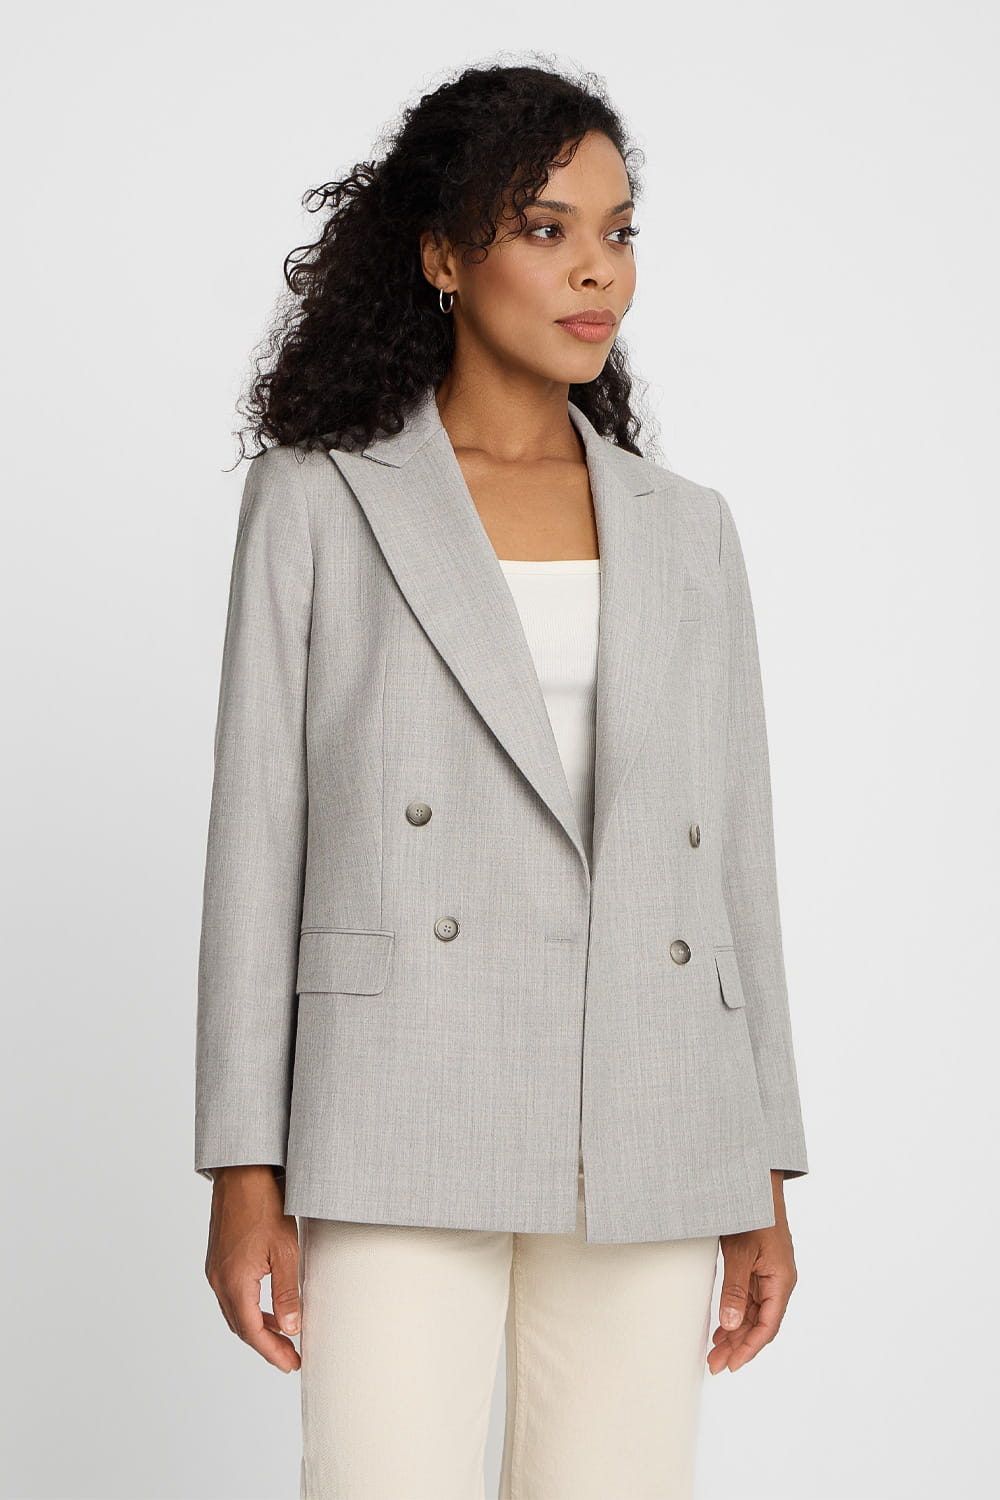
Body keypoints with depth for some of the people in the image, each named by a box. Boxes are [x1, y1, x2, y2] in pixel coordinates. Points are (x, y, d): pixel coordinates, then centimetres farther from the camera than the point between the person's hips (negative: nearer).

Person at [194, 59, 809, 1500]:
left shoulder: (685, 530, 12)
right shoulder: (320, 500, 3)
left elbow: (734, 857, 12)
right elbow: (258, 837, 0)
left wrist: (766, 1181, 9)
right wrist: (244, 1170, -5)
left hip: (644, 1142, 3)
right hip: (408, 1120, -3)